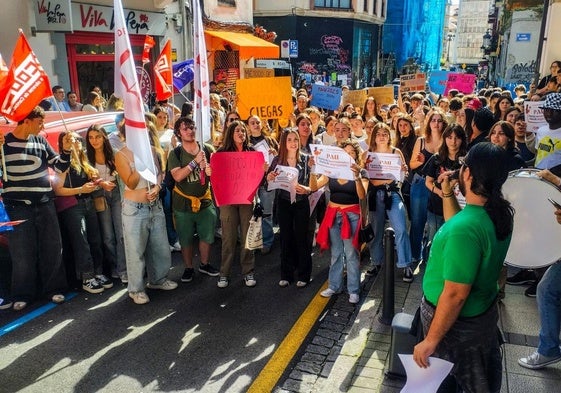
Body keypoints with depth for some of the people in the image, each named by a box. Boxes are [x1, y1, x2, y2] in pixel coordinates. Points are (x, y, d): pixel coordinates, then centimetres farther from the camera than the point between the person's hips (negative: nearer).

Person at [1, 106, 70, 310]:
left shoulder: (41, 141, 8)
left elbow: (59, 167, 12)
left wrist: (66, 150, -5)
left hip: (44, 203, 3)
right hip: (18, 206, -3)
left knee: (52, 247, 6)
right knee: (22, 252, 0)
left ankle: (53, 288, 19)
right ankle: (22, 294, 14)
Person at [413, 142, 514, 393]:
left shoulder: (466, 226, -34)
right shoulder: (501, 211, -7)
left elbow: (455, 294, -30)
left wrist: (431, 340, -21)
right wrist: (447, 194, 6)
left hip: (457, 320, -8)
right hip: (484, 311, 8)